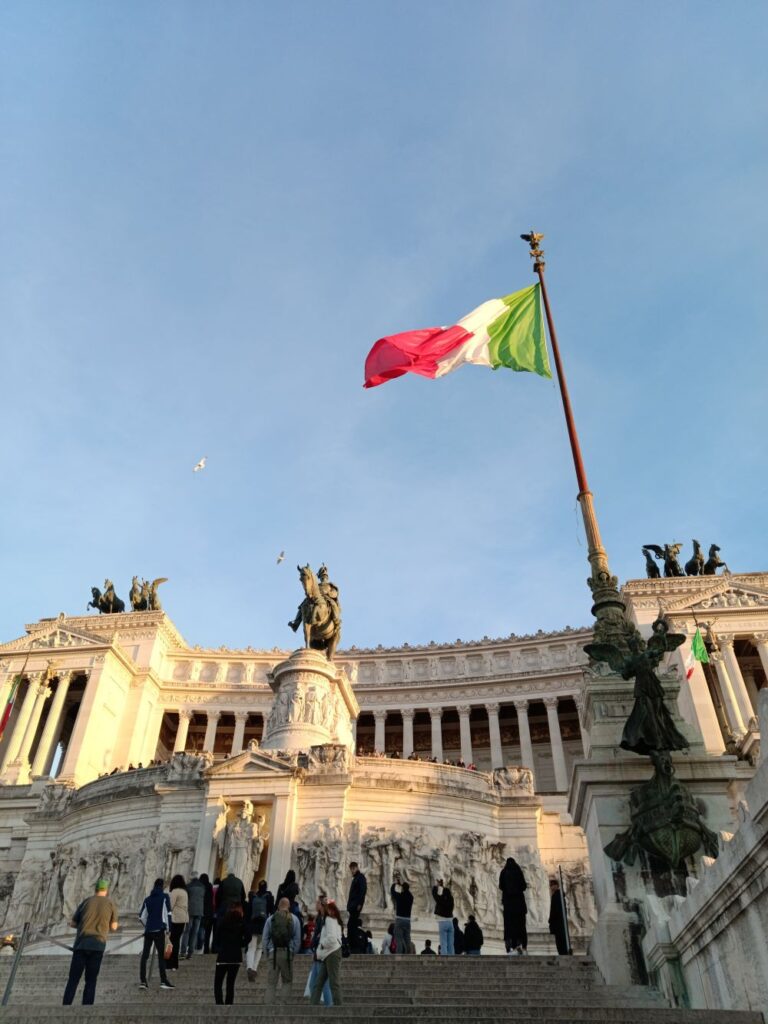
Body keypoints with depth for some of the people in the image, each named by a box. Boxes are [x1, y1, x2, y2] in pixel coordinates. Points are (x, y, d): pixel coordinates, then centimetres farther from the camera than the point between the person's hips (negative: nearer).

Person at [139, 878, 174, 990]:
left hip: (148, 930, 4)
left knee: (144, 955, 10)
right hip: (159, 930, -4)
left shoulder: (148, 899, 12)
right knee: (161, 955, -1)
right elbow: (168, 913, -7)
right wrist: (168, 928, -1)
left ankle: (142, 981, 7)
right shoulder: (165, 897, -1)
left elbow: (141, 916, 12)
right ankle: (163, 981, -5)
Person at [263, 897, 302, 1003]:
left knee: (271, 983, 8)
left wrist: (267, 952, 12)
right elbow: (297, 939, 1)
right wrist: (294, 953, 9)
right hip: (287, 953, -1)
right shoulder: (294, 919, 4)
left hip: (273, 953, 1)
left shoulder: (271, 919, 5)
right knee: (287, 981, 14)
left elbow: (264, 938, 4)